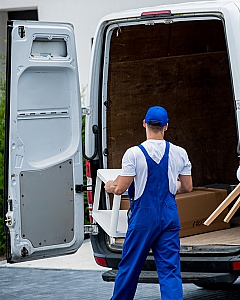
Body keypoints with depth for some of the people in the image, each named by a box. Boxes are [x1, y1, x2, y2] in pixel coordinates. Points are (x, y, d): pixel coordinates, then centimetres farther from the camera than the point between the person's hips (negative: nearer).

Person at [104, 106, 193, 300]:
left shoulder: (134, 154, -10)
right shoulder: (179, 153, 0)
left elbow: (120, 189, -9)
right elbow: (187, 187, 9)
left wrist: (109, 186, 14)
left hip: (143, 217, -2)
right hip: (169, 216, 2)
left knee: (129, 267, 11)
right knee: (170, 269, 2)